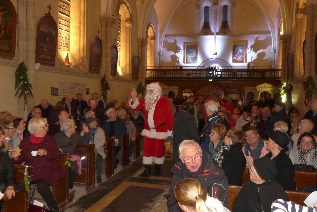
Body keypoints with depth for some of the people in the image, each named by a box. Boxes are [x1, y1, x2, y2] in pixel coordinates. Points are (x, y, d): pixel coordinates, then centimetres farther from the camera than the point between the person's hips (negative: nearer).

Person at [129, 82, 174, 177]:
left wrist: (170, 131, -12)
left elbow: (169, 117, -12)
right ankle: (147, 170, 15)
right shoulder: (147, 101, 6)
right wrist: (134, 97, -1)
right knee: (147, 150, 7)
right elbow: (137, 107, 15)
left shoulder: (164, 101, -12)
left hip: (160, 131, -5)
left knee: (159, 150, 8)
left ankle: (158, 168, 27)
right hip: (148, 130, 5)